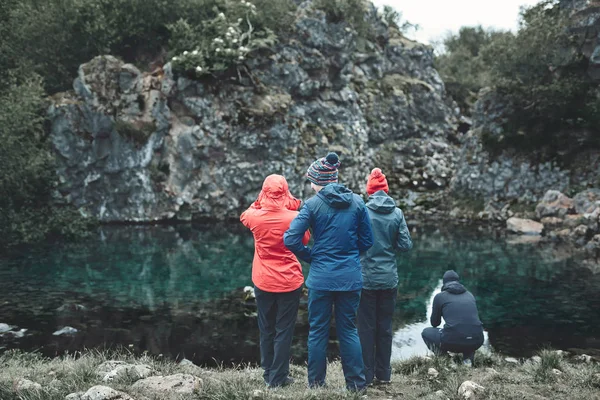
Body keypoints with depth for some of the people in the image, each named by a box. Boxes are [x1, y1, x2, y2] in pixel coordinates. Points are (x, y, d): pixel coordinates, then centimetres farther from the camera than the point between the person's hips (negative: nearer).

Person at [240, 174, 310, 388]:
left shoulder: (255, 217, -8)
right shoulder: (295, 217, -13)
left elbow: (244, 215, 17)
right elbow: (305, 240, 7)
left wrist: (260, 203, 10)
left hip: (263, 282, 2)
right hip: (290, 282, -2)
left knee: (266, 330, 16)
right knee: (284, 330, 7)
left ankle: (268, 374, 24)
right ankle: (278, 377, 9)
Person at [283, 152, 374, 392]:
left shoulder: (313, 204, -8)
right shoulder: (357, 202, 1)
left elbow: (291, 239, -13)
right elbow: (367, 241, 6)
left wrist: (310, 256, 3)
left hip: (321, 277, -2)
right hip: (350, 277, 3)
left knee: (317, 331, 10)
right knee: (348, 330, 13)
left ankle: (316, 383, 19)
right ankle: (357, 383, 15)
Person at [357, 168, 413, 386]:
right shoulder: (397, 213, -4)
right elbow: (406, 245, -3)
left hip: (366, 278, -2)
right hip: (389, 278, 2)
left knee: (367, 327, 6)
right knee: (385, 326, 12)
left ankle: (367, 374, 10)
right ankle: (383, 374, 18)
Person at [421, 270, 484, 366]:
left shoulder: (440, 296, 8)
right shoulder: (470, 295, 18)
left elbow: (435, 323, 19)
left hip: (453, 342, -4)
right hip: (477, 342, 4)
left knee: (426, 332, 25)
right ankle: (468, 357, 14)